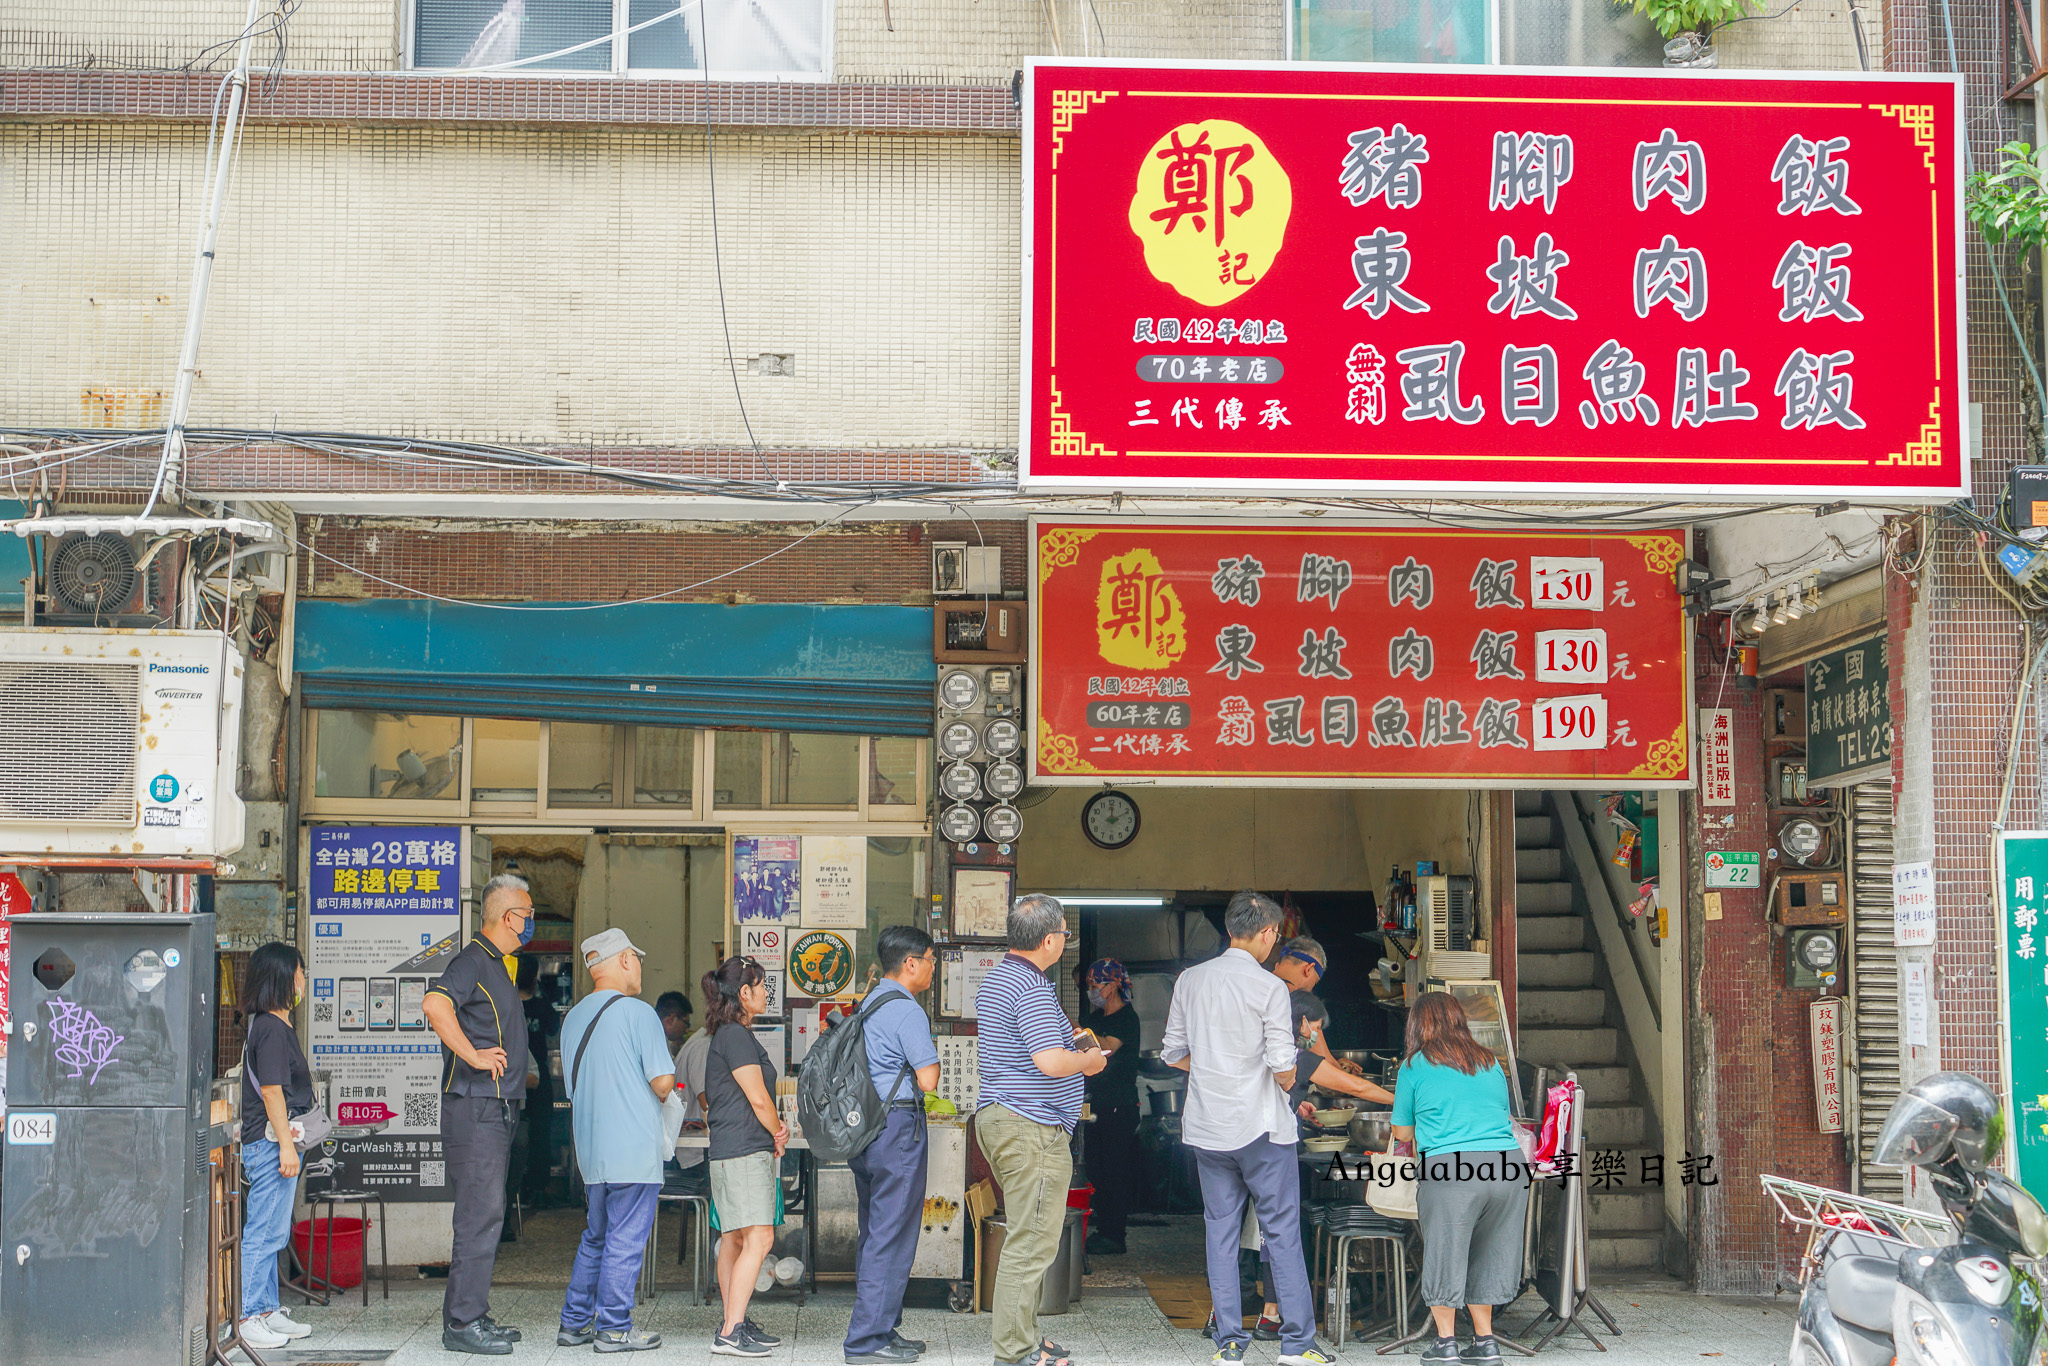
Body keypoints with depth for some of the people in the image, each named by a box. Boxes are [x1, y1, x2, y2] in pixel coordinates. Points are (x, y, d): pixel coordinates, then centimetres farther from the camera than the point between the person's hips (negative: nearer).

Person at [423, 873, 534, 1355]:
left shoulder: (495, 965, 19)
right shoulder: (472, 961, -13)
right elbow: (436, 1004, -31)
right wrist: (473, 1056, -24)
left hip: (495, 1111, 10)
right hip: (475, 1108, -10)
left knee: (485, 1215, 12)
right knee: (481, 1215, -9)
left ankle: (470, 1315, 18)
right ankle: (463, 1322, -6)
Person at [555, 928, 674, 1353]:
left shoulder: (573, 1017, 12)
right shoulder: (637, 1012, -11)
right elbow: (663, 1080, -15)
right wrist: (661, 1096, 8)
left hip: (590, 1149, 7)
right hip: (634, 1147, -7)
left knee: (596, 1237, 17)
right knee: (625, 1239, -1)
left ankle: (575, 1323, 18)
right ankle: (614, 1328, 2)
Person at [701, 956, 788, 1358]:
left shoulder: (729, 1035, 18)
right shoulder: (736, 1036, -13)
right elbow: (758, 1099, -13)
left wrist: (775, 1128, 7)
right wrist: (778, 1136, 3)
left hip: (732, 1151, 11)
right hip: (744, 1150, -11)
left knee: (735, 1240, 12)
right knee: (758, 1239, -13)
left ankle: (734, 1323, 16)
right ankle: (731, 1333, -16)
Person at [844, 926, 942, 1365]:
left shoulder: (868, 1004, 14)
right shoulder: (906, 1011, -15)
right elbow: (928, 1080, -17)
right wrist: (932, 1059, 1)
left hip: (864, 1128, 10)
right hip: (898, 1127, -10)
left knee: (875, 1234, 15)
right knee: (891, 1238, -6)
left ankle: (884, 1328, 22)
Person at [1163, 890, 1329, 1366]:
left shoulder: (1190, 980, 5)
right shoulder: (1269, 987, -11)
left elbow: (1173, 1053, 10)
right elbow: (1282, 1067, -13)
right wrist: (1285, 1083, 8)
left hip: (1206, 1127, 5)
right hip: (1260, 1128, -5)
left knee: (1221, 1231, 8)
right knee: (1282, 1231, 2)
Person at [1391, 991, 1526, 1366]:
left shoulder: (1414, 1067, 7)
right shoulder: (1491, 1063, 18)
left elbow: (1402, 1134, 15)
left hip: (1448, 1168, -4)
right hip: (1506, 1163, 4)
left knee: (1444, 1254, 8)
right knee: (1486, 1255, 17)